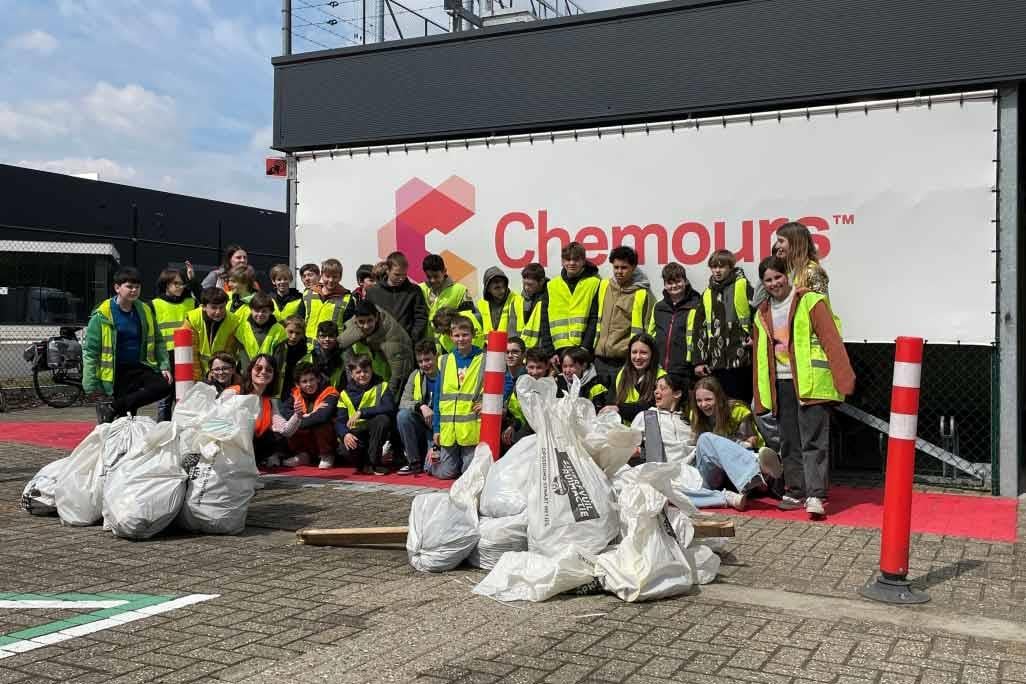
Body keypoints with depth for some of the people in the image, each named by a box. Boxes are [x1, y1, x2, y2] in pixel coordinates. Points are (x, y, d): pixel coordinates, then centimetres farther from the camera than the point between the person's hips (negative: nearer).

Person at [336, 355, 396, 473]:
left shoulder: (381, 386, 0)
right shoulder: (345, 394, 7)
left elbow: (390, 408, -19)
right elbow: (340, 421, 1)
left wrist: (362, 412, -25)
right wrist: (345, 434, -22)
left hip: (376, 432, 0)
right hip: (356, 433, 0)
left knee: (383, 418, -34)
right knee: (346, 449, -33)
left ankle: (374, 462, -18)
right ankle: (364, 464, 3)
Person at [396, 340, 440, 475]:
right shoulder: (416, 375, 4)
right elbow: (403, 403, -2)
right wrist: (421, 406, -25)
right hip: (422, 425, 4)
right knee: (403, 416, -25)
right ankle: (414, 462, -13)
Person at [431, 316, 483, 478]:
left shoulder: (484, 360, -1)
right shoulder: (445, 361, 9)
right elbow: (438, 397, 11)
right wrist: (436, 428, 7)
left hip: (473, 427, -3)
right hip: (448, 428, 3)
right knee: (446, 473, 6)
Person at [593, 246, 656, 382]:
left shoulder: (643, 294, -6)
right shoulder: (604, 286, 9)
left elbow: (649, 329, -3)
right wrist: (594, 345, 16)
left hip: (625, 359, -5)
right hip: (600, 357, 5)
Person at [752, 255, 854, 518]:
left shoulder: (810, 301, -3)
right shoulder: (762, 313, 16)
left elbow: (831, 340, -10)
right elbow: (760, 355, 18)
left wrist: (843, 377, -18)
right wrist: (761, 395, 14)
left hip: (810, 382, -6)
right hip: (781, 385, 6)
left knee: (813, 441, -9)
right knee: (789, 442, 11)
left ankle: (815, 495, -12)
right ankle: (795, 491, 19)